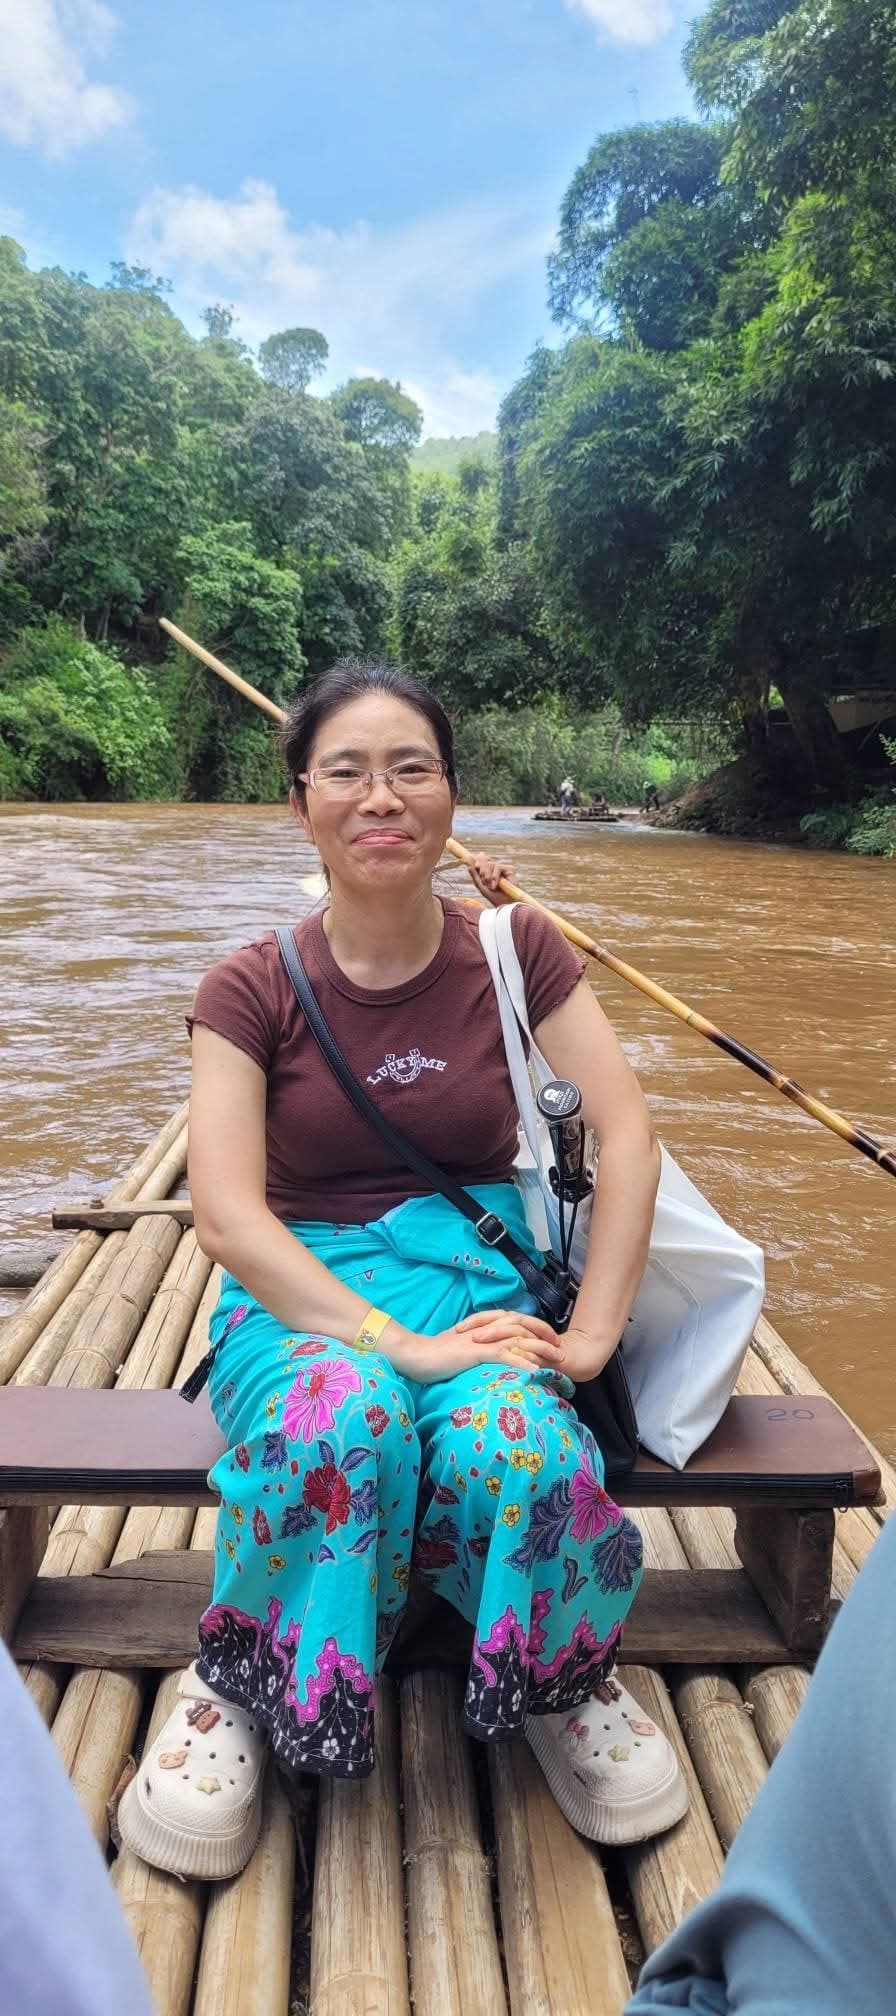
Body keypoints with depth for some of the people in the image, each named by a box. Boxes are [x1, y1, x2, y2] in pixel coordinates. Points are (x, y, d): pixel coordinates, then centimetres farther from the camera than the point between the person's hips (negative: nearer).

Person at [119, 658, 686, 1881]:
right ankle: (237, 1697, -8)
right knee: (341, 1421, -36)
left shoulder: (516, 952, 2)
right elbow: (227, 1215, -12)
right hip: (302, 1295, 0)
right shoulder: (253, 990, -2)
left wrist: (592, 1333, -17)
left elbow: (626, 1131, -6)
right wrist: (397, 1341, -23)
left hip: (475, 1279, 1)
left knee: (523, 1449, -32)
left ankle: (567, 1682, 1)